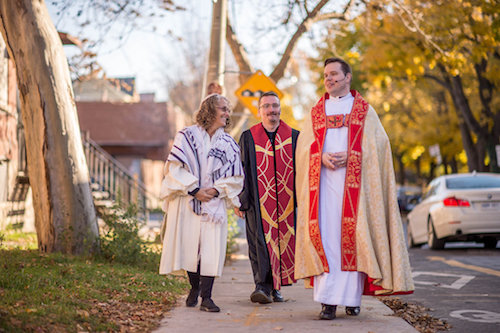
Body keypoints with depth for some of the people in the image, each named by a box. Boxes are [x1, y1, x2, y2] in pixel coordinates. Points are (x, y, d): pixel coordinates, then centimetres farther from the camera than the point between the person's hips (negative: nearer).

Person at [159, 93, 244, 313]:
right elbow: (175, 167, -5)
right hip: (187, 202, -1)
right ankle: (194, 287, 24)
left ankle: (206, 296, -6)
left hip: (214, 203, 2)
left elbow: (235, 177, 8)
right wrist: (194, 190, -12)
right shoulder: (187, 136, 1)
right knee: (189, 244, 2)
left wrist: (216, 190, -9)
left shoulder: (228, 144, 9)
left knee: (211, 247, -8)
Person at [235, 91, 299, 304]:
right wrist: (241, 201, -2)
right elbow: (242, 171, 5)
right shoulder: (248, 138, 6)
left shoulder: (294, 137, 9)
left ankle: (275, 287, 17)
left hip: (286, 201, 2)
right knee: (260, 241, -10)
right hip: (258, 202, -1)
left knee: (283, 242, 4)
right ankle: (263, 287, -14)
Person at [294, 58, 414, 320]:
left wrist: (349, 157, -13)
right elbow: (304, 145, 9)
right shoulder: (316, 112, 18)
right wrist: (323, 157, -12)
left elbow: (377, 143, 0)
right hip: (323, 181, 2)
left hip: (354, 182, -1)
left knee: (352, 237, -6)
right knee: (325, 236, -7)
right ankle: (327, 300, -10)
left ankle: (352, 298, 2)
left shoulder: (364, 110, 11)